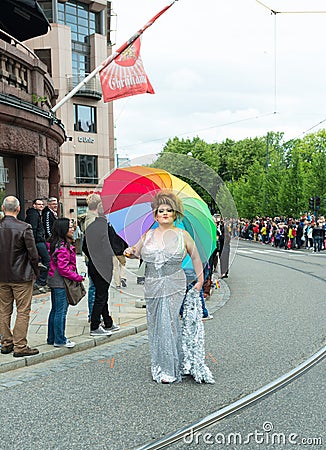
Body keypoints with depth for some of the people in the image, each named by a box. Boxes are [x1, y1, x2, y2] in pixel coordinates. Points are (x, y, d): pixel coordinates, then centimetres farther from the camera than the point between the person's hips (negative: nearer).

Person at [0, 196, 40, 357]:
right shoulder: (24, 228, -15)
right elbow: (33, 254, -12)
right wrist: (35, 271, 3)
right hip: (22, 276, -5)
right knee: (23, 312, 3)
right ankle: (20, 346, 6)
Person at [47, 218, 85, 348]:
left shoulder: (54, 244, 10)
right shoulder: (63, 247, -21)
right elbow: (63, 269, -23)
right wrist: (78, 277, -13)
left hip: (54, 281, 10)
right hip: (61, 283, -10)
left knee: (55, 310, 16)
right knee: (61, 311, -1)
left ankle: (52, 338, 25)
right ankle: (59, 340, 8)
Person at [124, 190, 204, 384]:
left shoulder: (182, 235, 3)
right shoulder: (148, 235, 10)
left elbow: (196, 257, 12)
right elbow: (136, 253, 21)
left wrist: (200, 280, 10)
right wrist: (130, 252, -2)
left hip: (174, 286, -3)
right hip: (152, 286, 4)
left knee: (169, 323, -8)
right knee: (154, 325, 6)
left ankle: (170, 369, 2)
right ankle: (158, 365, 19)